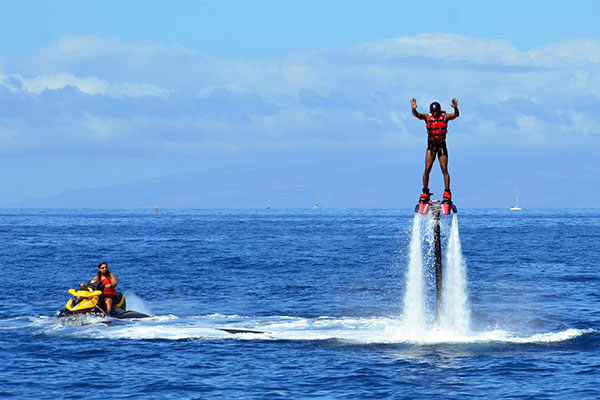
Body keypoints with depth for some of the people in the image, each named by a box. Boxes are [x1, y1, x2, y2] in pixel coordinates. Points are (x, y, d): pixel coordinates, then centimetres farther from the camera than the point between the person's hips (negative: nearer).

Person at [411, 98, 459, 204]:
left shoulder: (445, 117, -4)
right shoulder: (427, 117, 0)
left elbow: (455, 115, -19)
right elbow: (417, 115, -15)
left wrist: (455, 108, -41)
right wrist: (414, 109, -37)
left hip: (442, 146, -2)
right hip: (431, 146, 2)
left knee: (444, 169, -8)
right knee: (427, 169, -4)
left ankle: (447, 192, -8)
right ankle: (425, 193, 4)